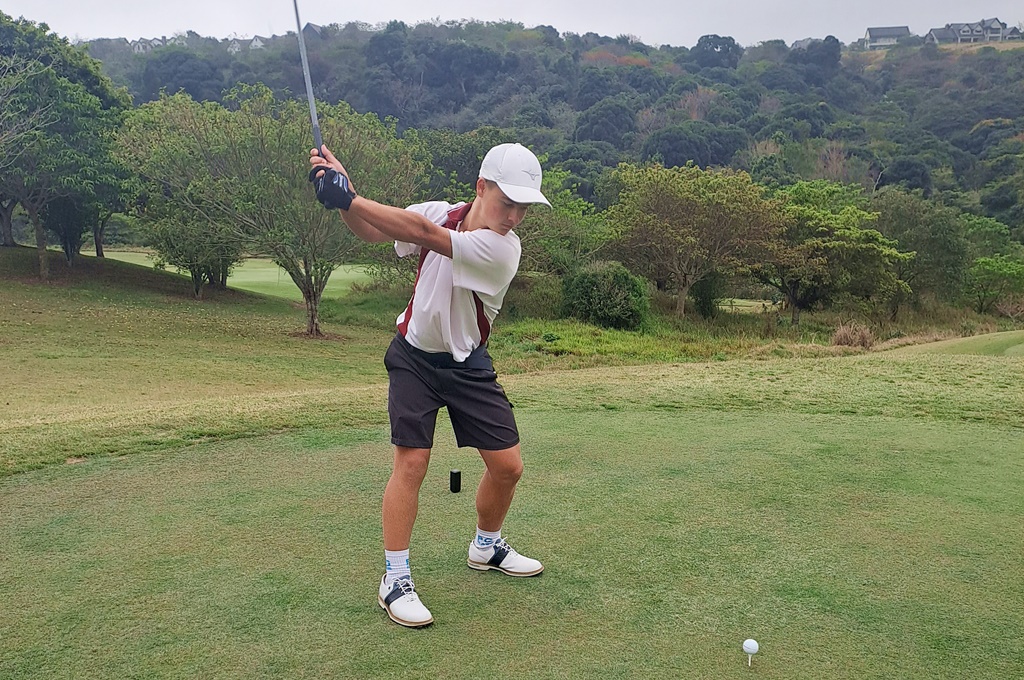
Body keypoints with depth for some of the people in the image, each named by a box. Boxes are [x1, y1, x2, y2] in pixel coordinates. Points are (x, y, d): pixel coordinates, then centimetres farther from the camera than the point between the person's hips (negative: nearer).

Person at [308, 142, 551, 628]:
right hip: (414, 356, 0)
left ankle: (486, 546, 30)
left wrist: (349, 198, -36)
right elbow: (371, 230, -7)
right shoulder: (443, 212, -10)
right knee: (411, 460, -11)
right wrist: (342, 192, -26)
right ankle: (395, 579, 1)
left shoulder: (503, 248, -22)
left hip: (467, 365, 0)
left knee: (507, 466, 1)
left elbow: (423, 233, -34)